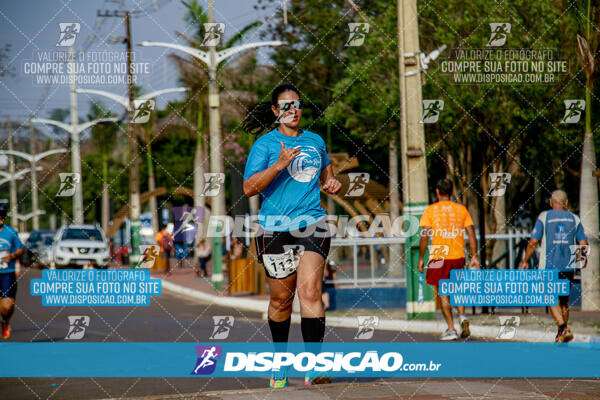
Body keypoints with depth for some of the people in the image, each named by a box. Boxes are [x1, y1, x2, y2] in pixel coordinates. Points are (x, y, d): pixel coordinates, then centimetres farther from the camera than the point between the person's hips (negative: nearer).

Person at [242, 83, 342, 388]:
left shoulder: (315, 141, 13)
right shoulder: (265, 144, 0)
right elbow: (248, 188, -9)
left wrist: (330, 185, 9)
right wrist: (280, 165, -19)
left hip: (312, 225, 2)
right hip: (275, 227, -2)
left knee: (310, 291, -15)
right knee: (281, 298, 6)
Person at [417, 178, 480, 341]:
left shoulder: (431, 210, -2)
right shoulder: (461, 209, 6)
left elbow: (425, 236, -6)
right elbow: (471, 234, 3)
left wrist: (421, 258, 0)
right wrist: (474, 256, 6)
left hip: (439, 256, -3)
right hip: (458, 256, 3)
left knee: (443, 294, 4)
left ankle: (451, 329, 0)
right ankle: (462, 317, -6)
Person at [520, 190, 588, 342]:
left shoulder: (544, 217, -1)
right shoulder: (574, 218, 6)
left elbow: (533, 242, -6)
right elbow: (583, 244, 4)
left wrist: (525, 261, 5)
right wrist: (584, 259, 24)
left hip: (549, 267, -3)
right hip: (568, 267, 3)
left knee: (553, 301, -2)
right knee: (564, 301, 15)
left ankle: (564, 328, -22)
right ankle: (561, 335, 20)